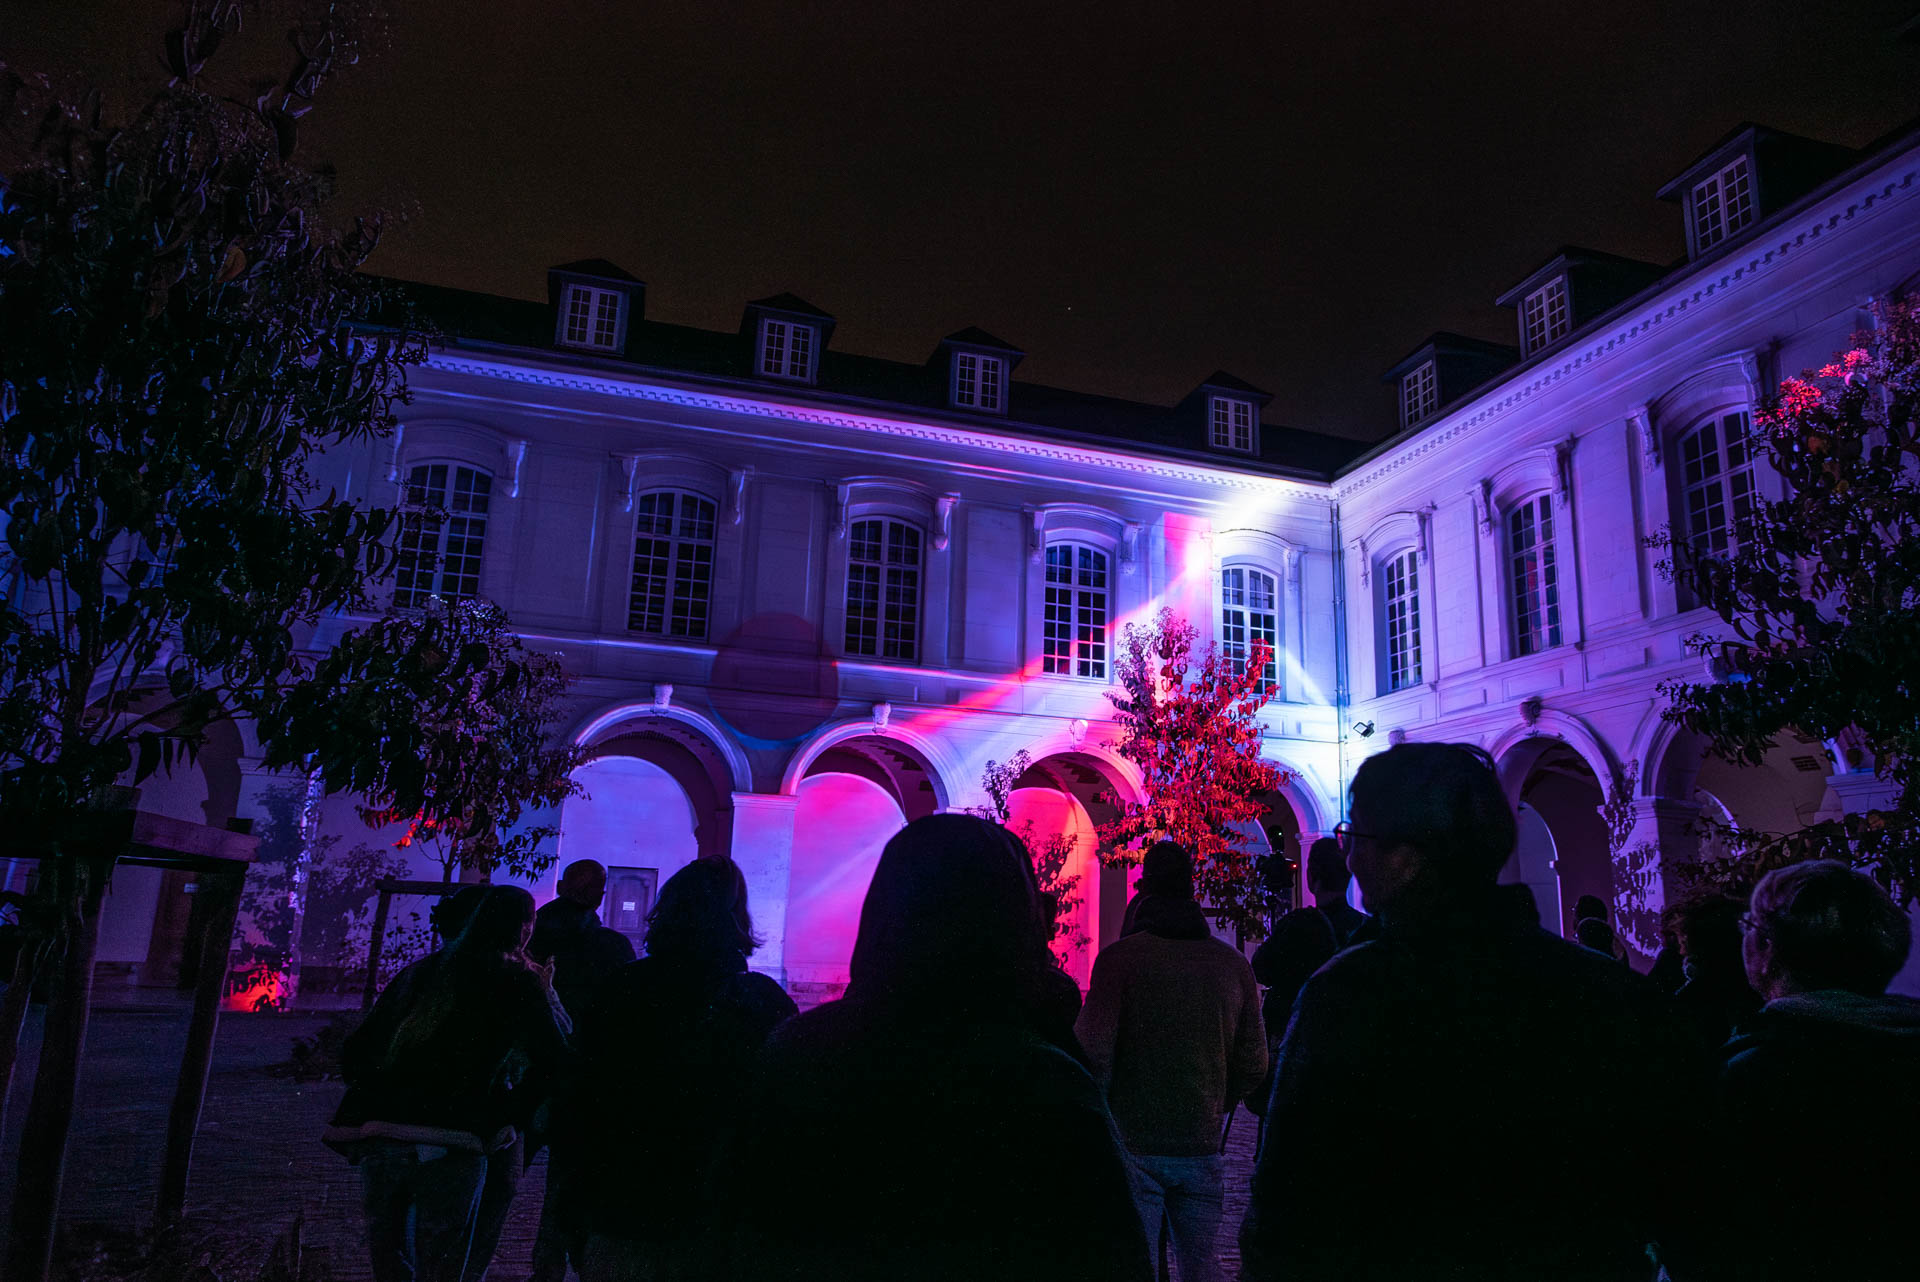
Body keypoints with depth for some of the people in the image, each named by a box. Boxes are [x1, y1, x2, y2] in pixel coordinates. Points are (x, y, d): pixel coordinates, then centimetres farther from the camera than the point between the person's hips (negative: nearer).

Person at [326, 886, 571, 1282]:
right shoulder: (518, 982, 2)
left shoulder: (418, 971, 15)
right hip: (447, 1144, -4)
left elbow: (355, 1054, 15)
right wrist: (547, 994, 17)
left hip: (377, 1138, 5)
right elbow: (556, 1055, 4)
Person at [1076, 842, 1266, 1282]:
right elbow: (1253, 1064, 6)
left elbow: (1095, 1051, -15)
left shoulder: (1119, 957, -9)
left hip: (1133, 1148, -4)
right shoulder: (1233, 964, 3)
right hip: (1203, 1148, 4)